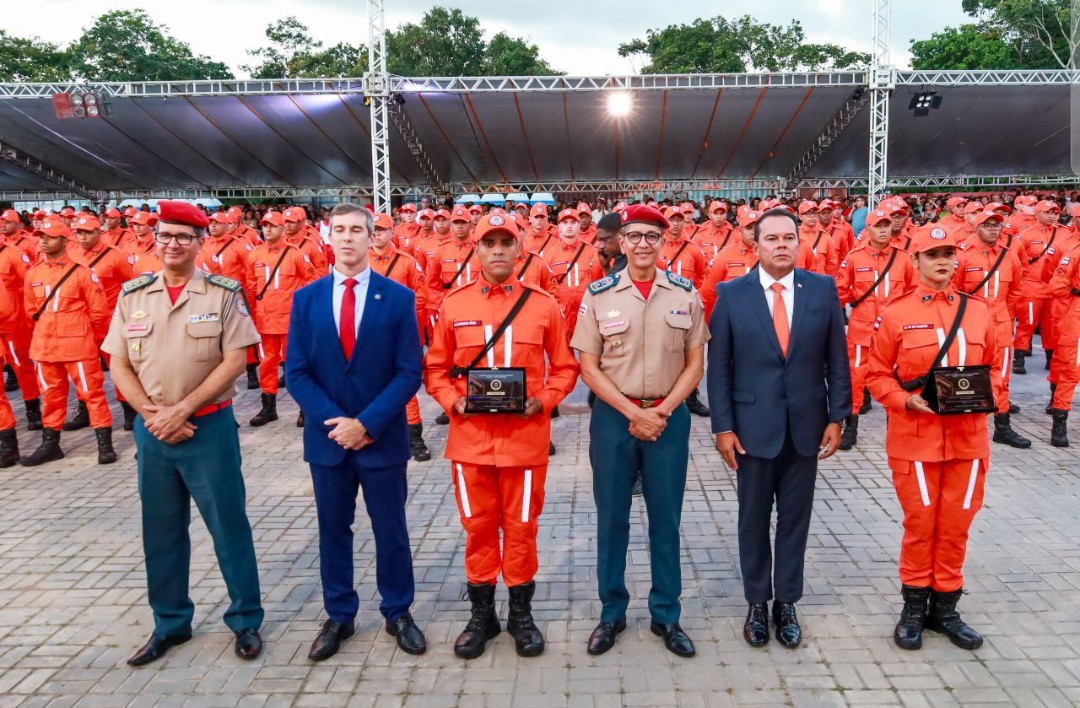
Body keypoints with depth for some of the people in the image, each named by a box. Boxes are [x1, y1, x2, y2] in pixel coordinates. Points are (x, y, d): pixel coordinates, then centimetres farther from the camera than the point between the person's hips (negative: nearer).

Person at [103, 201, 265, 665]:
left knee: (228, 524, 4)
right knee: (161, 530, 13)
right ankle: (169, 623, 30)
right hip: (150, 430, 4)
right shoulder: (132, 295, 5)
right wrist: (151, 413, -9)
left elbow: (235, 360, -9)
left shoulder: (224, 293, -5)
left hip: (209, 427, -3)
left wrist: (183, 408, -14)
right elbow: (119, 365, 5)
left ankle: (246, 620, 20)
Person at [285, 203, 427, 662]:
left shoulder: (398, 297, -4)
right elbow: (296, 373, -1)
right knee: (333, 530, 13)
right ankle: (338, 616, 30)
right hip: (327, 436, 2)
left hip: (382, 437, -2)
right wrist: (335, 420, -12)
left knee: (391, 530, 10)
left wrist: (367, 422, -16)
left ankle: (398, 613, 28)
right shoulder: (305, 298, 3)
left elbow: (409, 373, -8)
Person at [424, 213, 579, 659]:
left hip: (526, 436, -1)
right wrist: (452, 402, -9)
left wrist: (543, 401, -10)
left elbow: (565, 367, 5)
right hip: (470, 437, 1)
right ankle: (481, 614, 28)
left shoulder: (543, 304, 0)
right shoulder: (453, 305, 2)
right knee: (477, 526, 12)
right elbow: (434, 369, 8)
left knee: (521, 527, 10)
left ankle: (521, 614, 28)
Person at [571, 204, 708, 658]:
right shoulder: (598, 294, -3)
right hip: (613, 417, -1)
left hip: (670, 418, 1)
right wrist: (633, 412, -12)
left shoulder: (685, 294, 1)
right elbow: (589, 366, -3)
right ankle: (612, 612, 26)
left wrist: (663, 411, -10)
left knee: (666, 520, 10)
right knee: (611, 520, 9)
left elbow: (696, 363, 3)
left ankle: (666, 615, 26)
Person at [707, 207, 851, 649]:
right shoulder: (731, 293, -4)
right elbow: (718, 366, -4)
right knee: (754, 518, 11)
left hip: (806, 425, 1)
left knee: (795, 517, 11)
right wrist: (722, 426, -8)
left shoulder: (823, 289, 0)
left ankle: (786, 603, 27)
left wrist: (837, 417, -2)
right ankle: (757, 603, 28)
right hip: (753, 425, -1)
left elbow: (837, 359, 3)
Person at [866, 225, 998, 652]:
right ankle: (914, 607, 23)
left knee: (956, 524, 11)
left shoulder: (978, 311, 5)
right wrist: (906, 401, -17)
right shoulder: (896, 313, -5)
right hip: (915, 436, -3)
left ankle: (945, 607, 27)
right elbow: (877, 375, -1)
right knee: (919, 523, 6)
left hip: (968, 436, 3)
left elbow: (993, 366, 14)